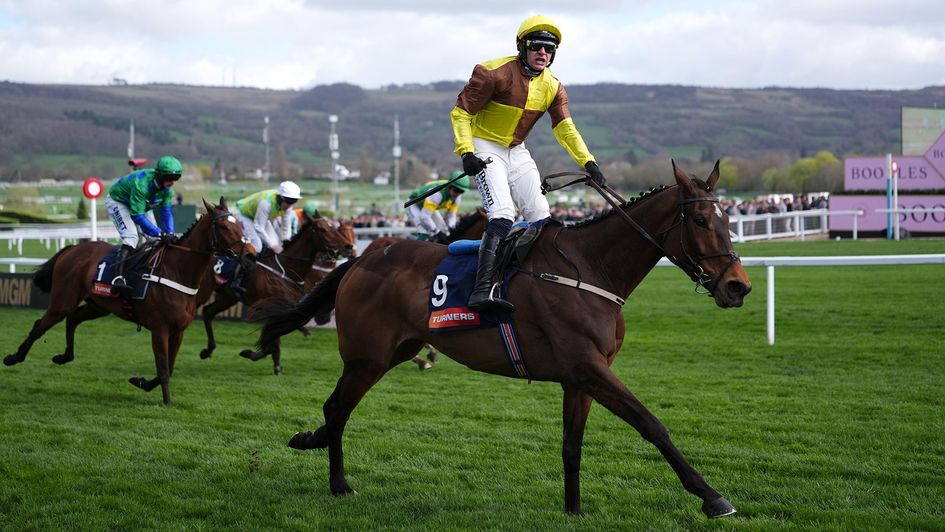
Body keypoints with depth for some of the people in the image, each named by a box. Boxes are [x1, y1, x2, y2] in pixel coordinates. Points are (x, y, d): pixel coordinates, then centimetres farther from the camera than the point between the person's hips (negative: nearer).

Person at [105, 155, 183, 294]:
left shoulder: (167, 188, -17)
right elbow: (137, 215, -41)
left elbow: (166, 211, -12)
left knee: (153, 238, 3)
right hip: (118, 202, -8)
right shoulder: (142, 183, -41)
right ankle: (118, 277, -37)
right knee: (131, 237, -27)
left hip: (143, 205, 8)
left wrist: (170, 233, -28)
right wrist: (160, 233, -44)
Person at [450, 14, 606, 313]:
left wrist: (587, 162, -14)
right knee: (502, 215, -25)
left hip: (517, 152, 7)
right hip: (485, 148, -7)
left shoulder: (552, 87, 2)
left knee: (541, 218, 5)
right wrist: (466, 152, -25)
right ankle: (482, 291, -34)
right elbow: (461, 111, -15)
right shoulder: (495, 73, -18)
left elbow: (565, 128, -1)